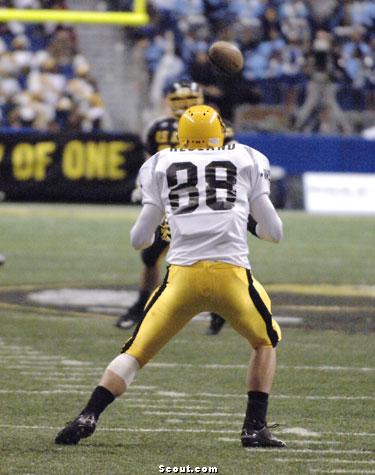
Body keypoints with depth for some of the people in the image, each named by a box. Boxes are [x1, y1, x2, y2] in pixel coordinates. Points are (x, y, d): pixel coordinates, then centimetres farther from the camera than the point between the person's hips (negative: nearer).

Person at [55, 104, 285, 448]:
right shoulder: (247, 161, 17)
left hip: (182, 276, 0)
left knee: (136, 352, 12)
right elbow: (274, 232, 17)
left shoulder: (161, 166, 18)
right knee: (265, 342, 25)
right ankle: (255, 428, 14)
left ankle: (88, 417, -7)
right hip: (232, 273, 0)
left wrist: (149, 235, 41)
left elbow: (140, 239, 17)